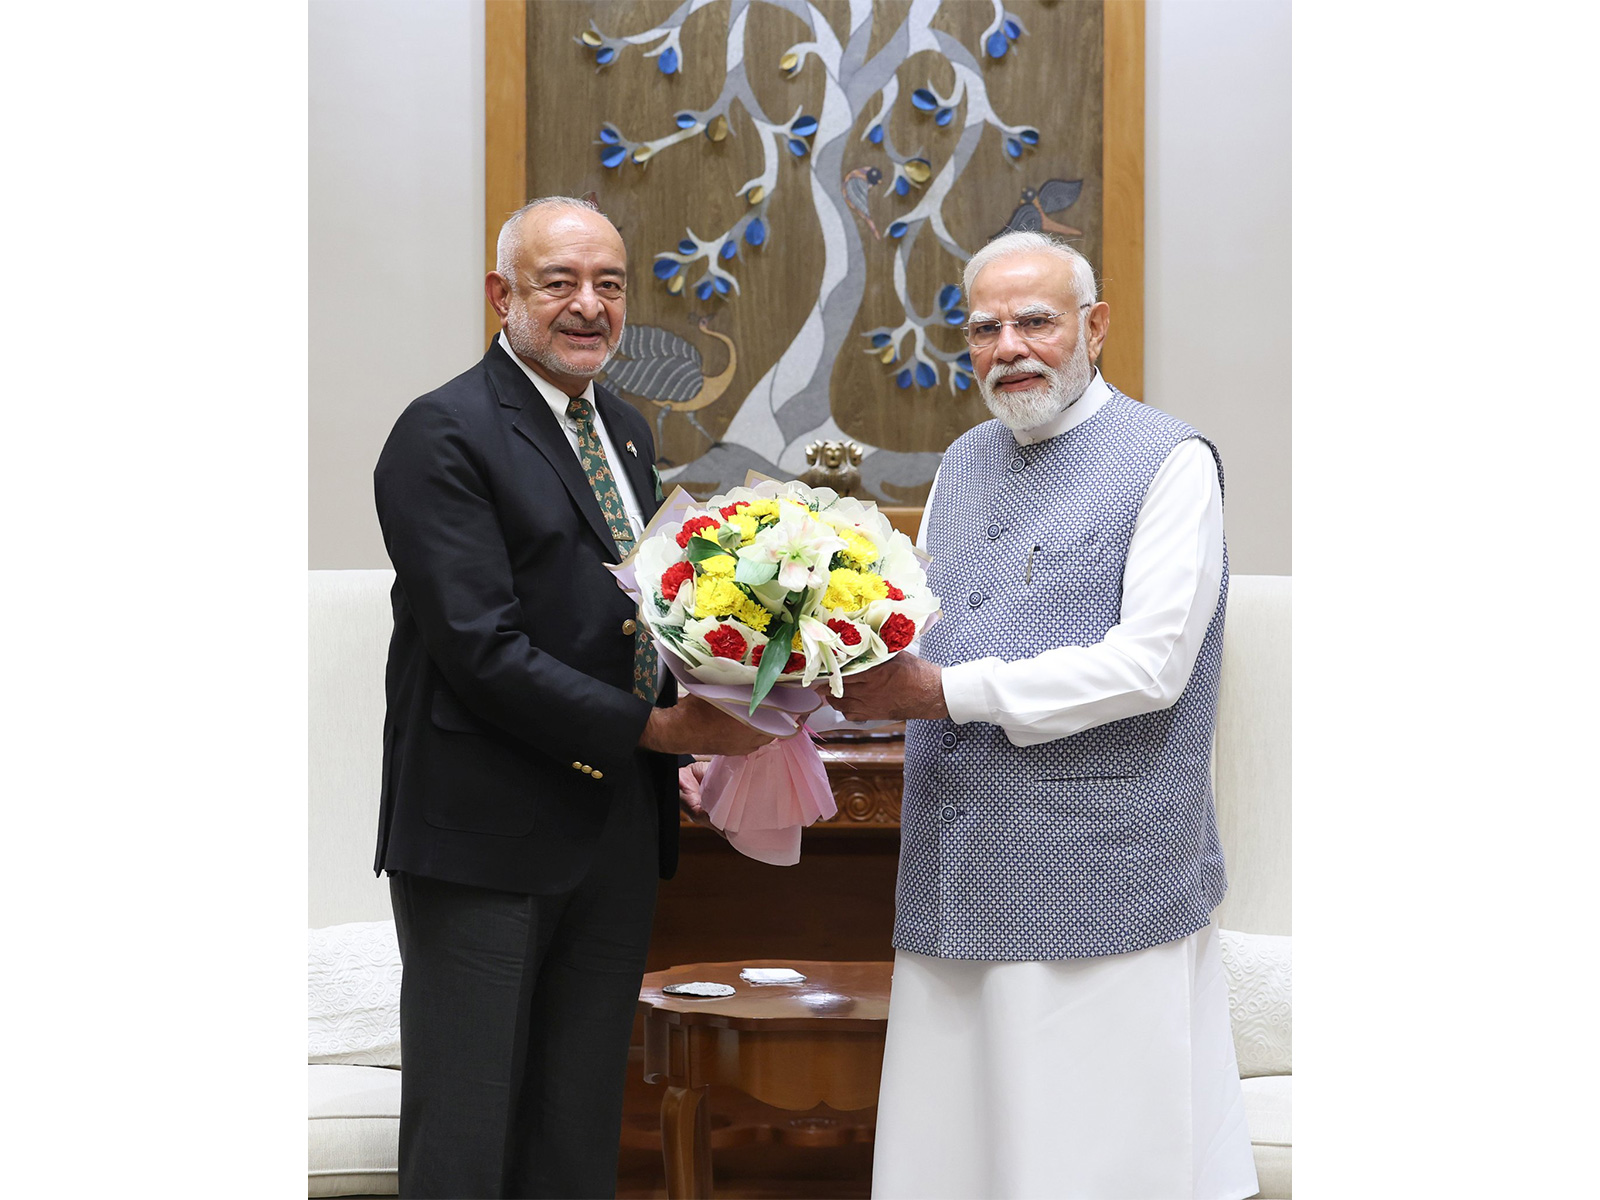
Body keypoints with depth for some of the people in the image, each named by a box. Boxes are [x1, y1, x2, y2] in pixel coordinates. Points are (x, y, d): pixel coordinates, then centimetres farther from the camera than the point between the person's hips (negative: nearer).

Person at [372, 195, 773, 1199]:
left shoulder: (626, 431, 14)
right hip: (485, 841, -7)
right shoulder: (445, 435, -12)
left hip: (621, 831, 8)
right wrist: (654, 728, -19)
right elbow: (481, 651, -20)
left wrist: (680, 755, 0)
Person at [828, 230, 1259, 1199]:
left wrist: (947, 691, -17)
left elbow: (1148, 665, -16)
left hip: (1100, 879, -6)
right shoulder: (964, 464, 17)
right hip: (958, 879, 7)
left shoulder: (1170, 461, -6)